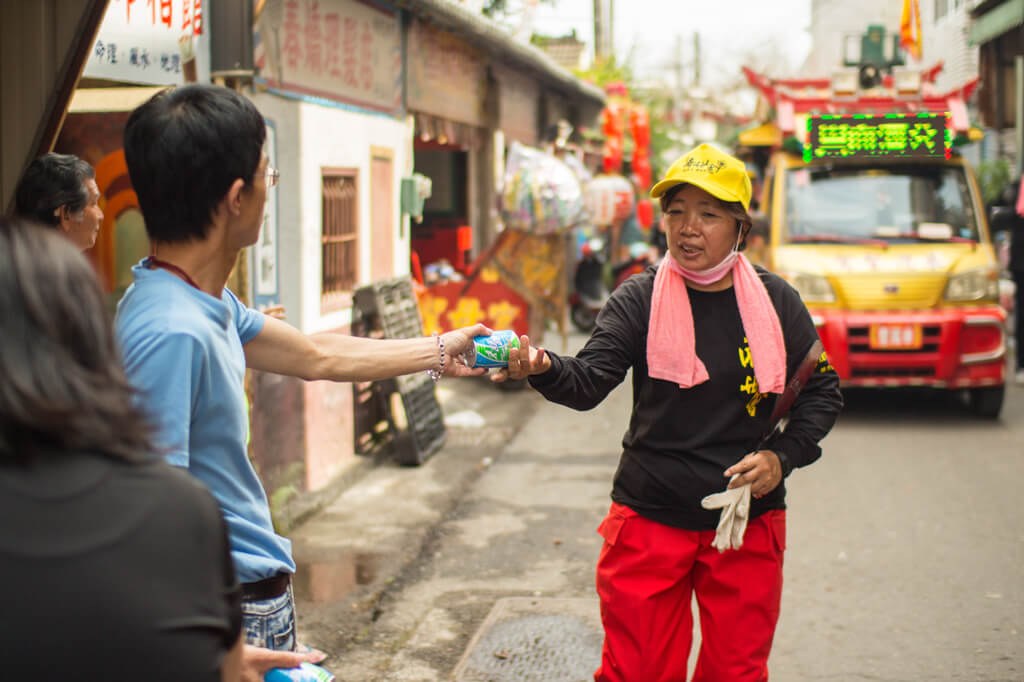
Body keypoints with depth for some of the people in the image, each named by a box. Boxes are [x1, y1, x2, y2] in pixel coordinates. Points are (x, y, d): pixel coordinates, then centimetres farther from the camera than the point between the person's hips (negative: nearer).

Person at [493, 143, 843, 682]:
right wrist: (543, 369, -39)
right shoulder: (639, 299, -5)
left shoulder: (775, 302, 0)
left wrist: (783, 456, -6)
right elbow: (589, 381, -17)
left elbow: (822, 391, 9)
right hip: (650, 520, -1)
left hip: (747, 523, 1)